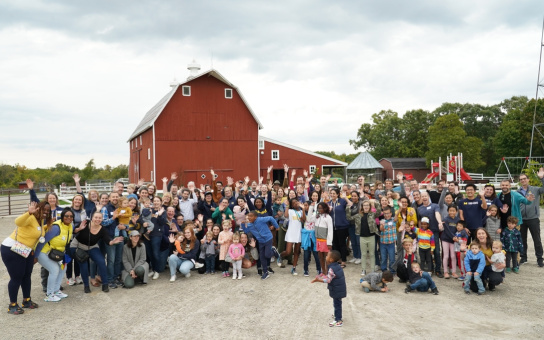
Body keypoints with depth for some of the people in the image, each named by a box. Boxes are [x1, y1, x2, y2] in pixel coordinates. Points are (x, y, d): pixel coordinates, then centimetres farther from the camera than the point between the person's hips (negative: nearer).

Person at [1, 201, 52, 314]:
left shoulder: (41, 220, 5)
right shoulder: (31, 218, -22)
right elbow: (18, 222, -43)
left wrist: (48, 225, 11)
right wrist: (29, 212, -59)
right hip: (12, 250, -9)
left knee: (27, 276, 16)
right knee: (16, 278, -2)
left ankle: (26, 300, 31)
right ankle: (12, 305, 11)